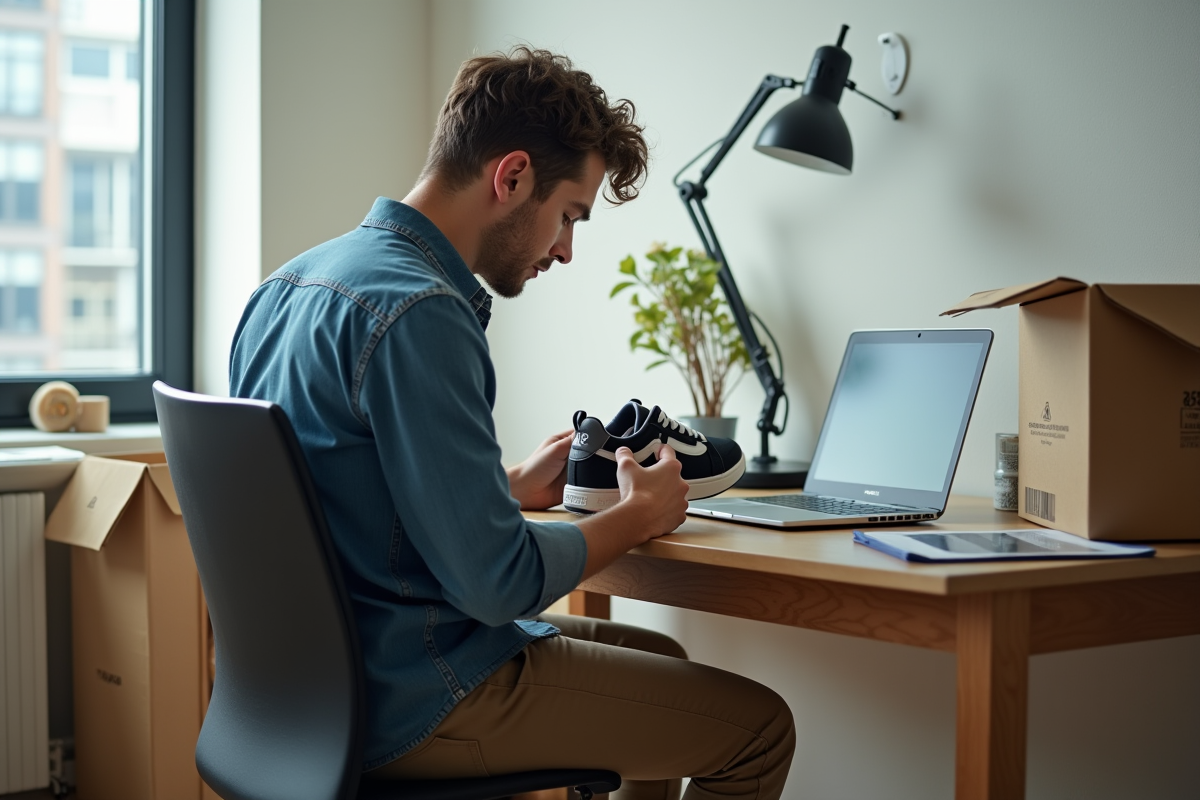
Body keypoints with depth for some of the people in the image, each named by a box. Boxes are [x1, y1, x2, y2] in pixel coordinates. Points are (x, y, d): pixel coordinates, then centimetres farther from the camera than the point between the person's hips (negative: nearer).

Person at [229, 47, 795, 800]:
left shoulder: (291, 281, 9)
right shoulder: (417, 313, -23)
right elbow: (498, 582, -23)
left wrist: (513, 485, 17)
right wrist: (637, 516, -6)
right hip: (410, 702, -10)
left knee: (659, 656, 24)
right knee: (758, 726, -4)